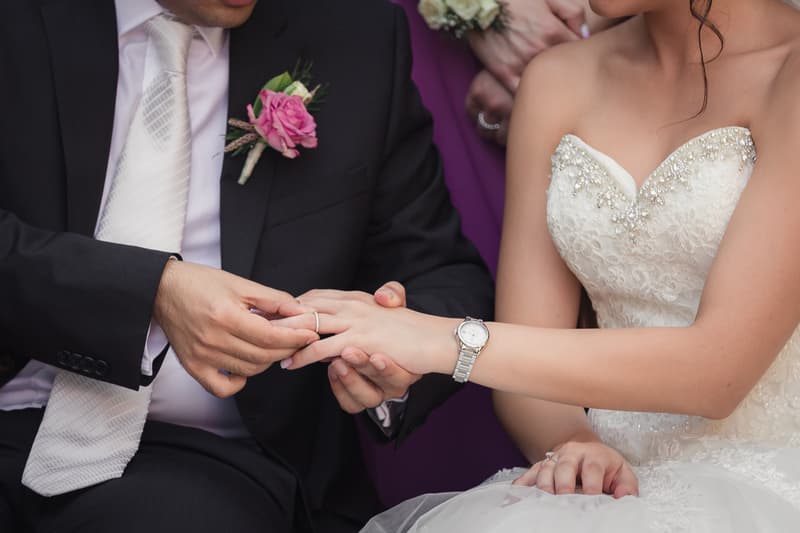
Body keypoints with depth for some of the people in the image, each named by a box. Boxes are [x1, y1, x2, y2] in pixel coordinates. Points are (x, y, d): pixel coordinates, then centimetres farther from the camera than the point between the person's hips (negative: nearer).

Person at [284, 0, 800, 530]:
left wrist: (453, 342, -21)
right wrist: (570, 445, -18)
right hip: (632, 478, 5)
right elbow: (531, 358, 5)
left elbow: (718, 366, -19)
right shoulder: (559, 81, 7)